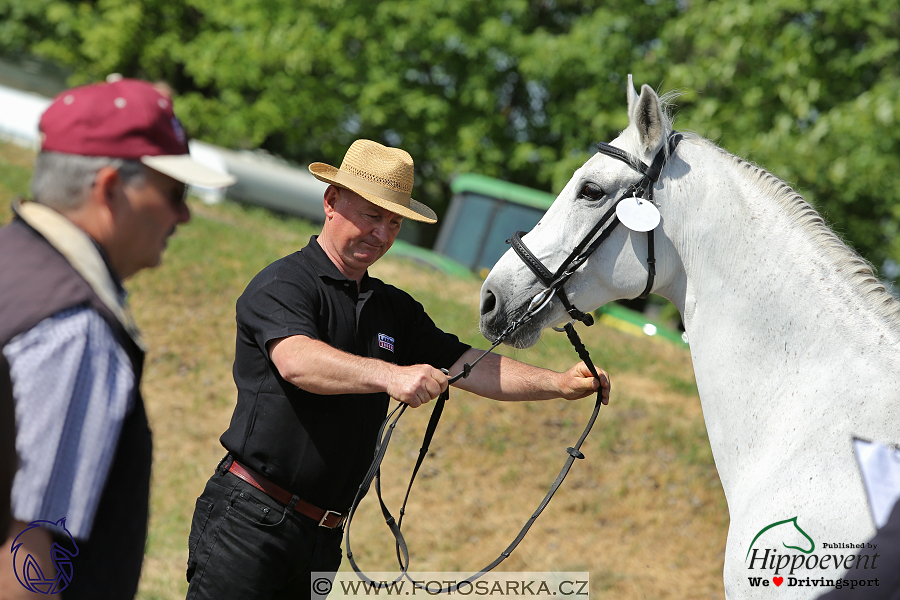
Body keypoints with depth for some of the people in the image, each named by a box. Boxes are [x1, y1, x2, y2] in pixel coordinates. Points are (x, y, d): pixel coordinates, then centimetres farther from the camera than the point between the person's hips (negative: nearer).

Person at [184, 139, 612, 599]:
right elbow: (296, 361, -28)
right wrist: (390, 376, -43)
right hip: (251, 521, -7)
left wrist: (558, 384, -5)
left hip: (322, 539, 7)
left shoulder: (394, 309, 17)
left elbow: (468, 365, 10)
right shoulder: (284, 284, -8)